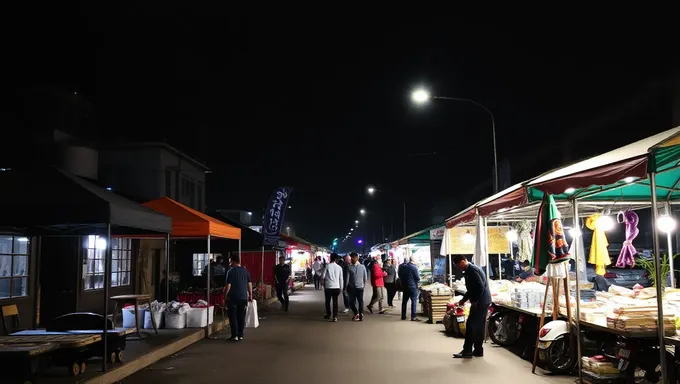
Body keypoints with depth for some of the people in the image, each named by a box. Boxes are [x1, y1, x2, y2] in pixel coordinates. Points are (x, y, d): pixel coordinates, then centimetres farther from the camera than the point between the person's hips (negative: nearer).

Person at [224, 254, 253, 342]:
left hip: (233, 298, -4)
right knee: (241, 316, 10)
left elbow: (228, 285, -12)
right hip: (243, 297, 5)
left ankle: (235, 336, 0)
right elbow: (249, 284, 7)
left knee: (233, 317, 2)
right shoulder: (245, 271, 4)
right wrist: (250, 295, 15)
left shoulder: (231, 272, -10)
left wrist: (225, 295, -1)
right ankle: (240, 335, 13)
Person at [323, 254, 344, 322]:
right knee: (335, 302, 6)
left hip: (328, 286, -1)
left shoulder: (327, 266, -6)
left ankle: (328, 315, 23)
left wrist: (323, 284, 11)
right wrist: (341, 288, 12)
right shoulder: (339, 267, 0)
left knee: (328, 301, 14)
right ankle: (335, 317, 2)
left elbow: (323, 276, -6)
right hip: (336, 287, 2)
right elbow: (341, 278, 4)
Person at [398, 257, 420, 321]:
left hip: (404, 286, 6)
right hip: (412, 286, -6)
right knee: (414, 301, -3)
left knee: (404, 301, 13)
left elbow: (399, 275, 13)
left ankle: (403, 316, 18)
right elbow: (417, 277, -12)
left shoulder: (400, 267, 5)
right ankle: (413, 317, -7)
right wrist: (418, 279, 9)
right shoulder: (413, 267, -14)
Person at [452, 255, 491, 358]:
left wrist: (474, 301, -16)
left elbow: (480, 287, -24)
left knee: (477, 326, -2)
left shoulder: (472, 270, -19)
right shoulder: (469, 270, 14)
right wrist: (464, 299, 15)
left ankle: (478, 351, 7)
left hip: (481, 302, -10)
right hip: (478, 302, 10)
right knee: (470, 325, 10)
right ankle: (467, 350, 14)